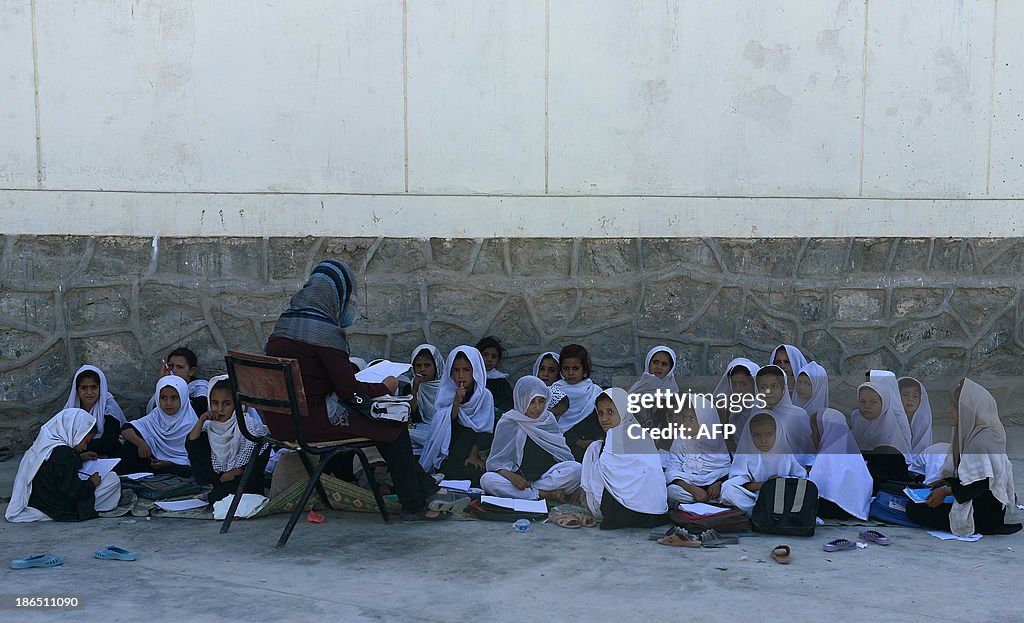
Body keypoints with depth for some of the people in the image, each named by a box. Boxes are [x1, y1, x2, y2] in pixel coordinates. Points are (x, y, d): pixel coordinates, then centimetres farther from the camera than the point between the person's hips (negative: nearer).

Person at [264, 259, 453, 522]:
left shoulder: (285, 321, 9)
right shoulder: (324, 330, -18)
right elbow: (348, 389, -17)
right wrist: (384, 387, 1)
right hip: (311, 421, -9)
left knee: (377, 418, 20)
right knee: (395, 427, 4)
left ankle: (426, 488, 22)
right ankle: (414, 505, 14)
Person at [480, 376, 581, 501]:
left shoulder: (549, 421, 9)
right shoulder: (508, 424, 1)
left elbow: (564, 456, 10)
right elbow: (496, 462, -4)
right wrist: (510, 476, -26)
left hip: (547, 476, 2)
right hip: (520, 480, -2)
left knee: (576, 469, -25)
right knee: (487, 480, -30)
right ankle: (546, 494, -28)